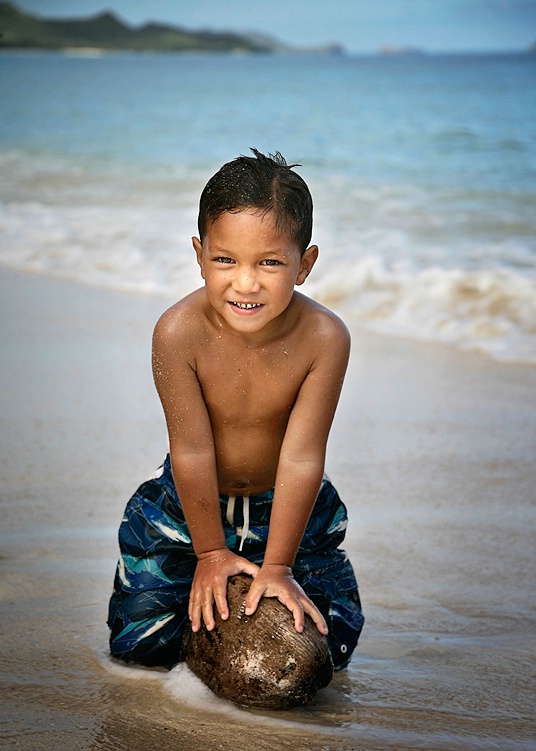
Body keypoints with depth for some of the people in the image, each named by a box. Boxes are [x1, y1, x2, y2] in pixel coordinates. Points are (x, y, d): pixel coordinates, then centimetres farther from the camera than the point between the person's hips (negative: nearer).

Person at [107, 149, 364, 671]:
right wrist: (210, 553, -14)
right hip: (188, 507, 0)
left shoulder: (324, 338, -27)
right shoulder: (179, 333, -30)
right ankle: (206, 588, 31)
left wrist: (278, 566, -19)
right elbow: (192, 451, -22)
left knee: (332, 643, 4)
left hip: (285, 506, 1)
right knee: (140, 643, 1)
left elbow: (301, 459, -23)